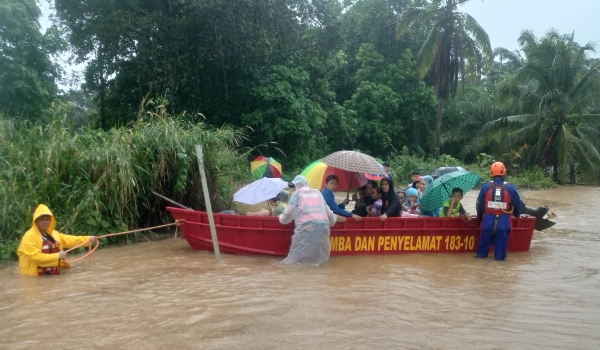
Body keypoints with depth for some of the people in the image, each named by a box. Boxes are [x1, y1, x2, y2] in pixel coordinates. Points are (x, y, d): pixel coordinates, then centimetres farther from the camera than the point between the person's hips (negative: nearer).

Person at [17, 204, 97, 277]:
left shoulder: (53, 234, 11)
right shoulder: (29, 237, -15)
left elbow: (68, 240, 16)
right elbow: (36, 257, -23)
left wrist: (88, 239, 8)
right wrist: (57, 256, -21)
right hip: (36, 278, -8)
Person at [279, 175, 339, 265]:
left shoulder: (297, 193, 13)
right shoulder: (317, 192, 25)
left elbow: (288, 212, 6)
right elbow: (328, 211, 27)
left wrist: (282, 218, 29)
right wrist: (334, 219, 48)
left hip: (306, 226, -5)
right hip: (323, 225, 5)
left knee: (297, 257, 1)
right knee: (319, 257, 14)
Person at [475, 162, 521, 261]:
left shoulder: (485, 187, -4)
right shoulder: (510, 188, -3)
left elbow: (479, 204, 3)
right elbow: (518, 205, 9)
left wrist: (479, 218, 21)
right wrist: (517, 215, 32)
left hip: (488, 221, 1)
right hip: (503, 222, -1)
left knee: (484, 242, 16)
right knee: (500, 245, 11)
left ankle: (481, 254, 26)